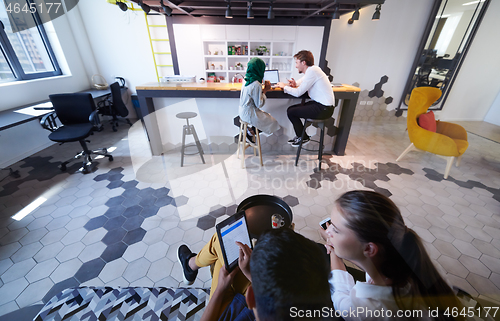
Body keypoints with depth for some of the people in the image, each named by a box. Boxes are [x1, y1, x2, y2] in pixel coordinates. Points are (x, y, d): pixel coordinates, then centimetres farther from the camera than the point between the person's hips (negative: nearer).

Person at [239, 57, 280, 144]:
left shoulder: (247, 78, 4)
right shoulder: (256, 84, -24)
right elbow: (259, 104, -19)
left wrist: (263, 89, 6)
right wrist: (265, 90, -10)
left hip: (243, 110, 9)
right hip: (249, 113, -9)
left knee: (268, 116, 21)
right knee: (272, 121, 5)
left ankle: (251, 132, 15)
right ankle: (251, 133, 8)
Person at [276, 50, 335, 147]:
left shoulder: (312, 71, -17)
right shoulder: (311, 69, 11)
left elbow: (298, 93, -18)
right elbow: (303, 80, 31)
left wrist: (284, 87, -2)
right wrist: (295, 84, 8)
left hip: (324, 109, -9)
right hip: (319, 103, 9)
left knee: (290, 112, -7)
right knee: (291, 108, 10)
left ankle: (304, 138, 10)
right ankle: (300, 135, 19)